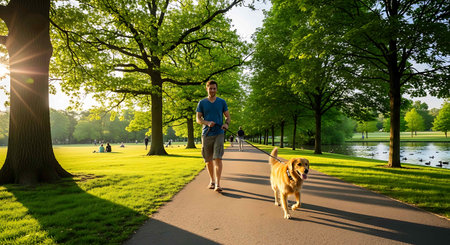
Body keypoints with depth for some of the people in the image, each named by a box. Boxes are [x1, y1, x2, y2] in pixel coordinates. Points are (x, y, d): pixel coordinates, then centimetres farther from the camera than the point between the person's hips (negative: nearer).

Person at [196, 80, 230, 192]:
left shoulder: (222, 102, 8)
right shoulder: (202, 103, 6)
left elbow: (228, 116, 12)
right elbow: (198, 119, 3)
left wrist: (226, 124, -11)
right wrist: (207, 123, -16)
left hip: (219, 134, -1)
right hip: (206, 134, 1)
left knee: (218, 158, -12)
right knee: (208, 160, 9)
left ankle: (218, 184, -12)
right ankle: (212, 180, 27)